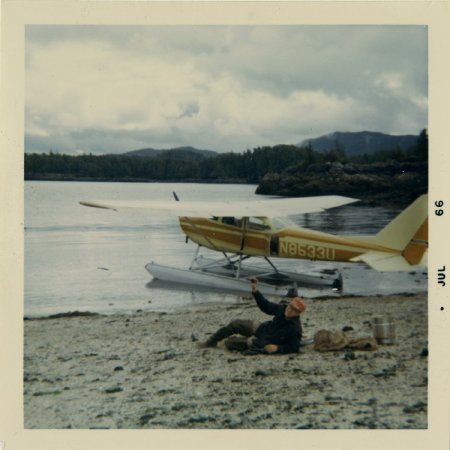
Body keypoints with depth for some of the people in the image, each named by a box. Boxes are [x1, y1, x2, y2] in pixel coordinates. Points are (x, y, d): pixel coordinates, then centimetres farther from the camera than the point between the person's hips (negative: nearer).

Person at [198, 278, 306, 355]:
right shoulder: (283, 308, -13)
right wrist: (255, 291, -12)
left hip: (263, 345, -6)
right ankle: (211, 342, 23)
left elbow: (294, 348, -24)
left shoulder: (295, 328, -32)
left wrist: (277, 348, -35)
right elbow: (266, 306, -1)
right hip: (260, 329, 6)